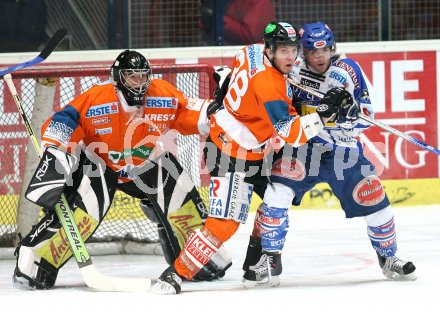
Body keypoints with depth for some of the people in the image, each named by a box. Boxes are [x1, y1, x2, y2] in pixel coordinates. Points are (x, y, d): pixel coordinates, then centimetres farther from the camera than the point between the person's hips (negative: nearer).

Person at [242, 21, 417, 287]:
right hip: (301, 145, 0)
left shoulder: (348, 70, -8)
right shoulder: (294, 70, -8)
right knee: (277, 193, -21)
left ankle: (389, 257, 22)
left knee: (374, 201, -2)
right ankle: (268, 257, -9)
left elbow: (366, 115, -7)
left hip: (343, 148, 1)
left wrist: (347, 108, -26)